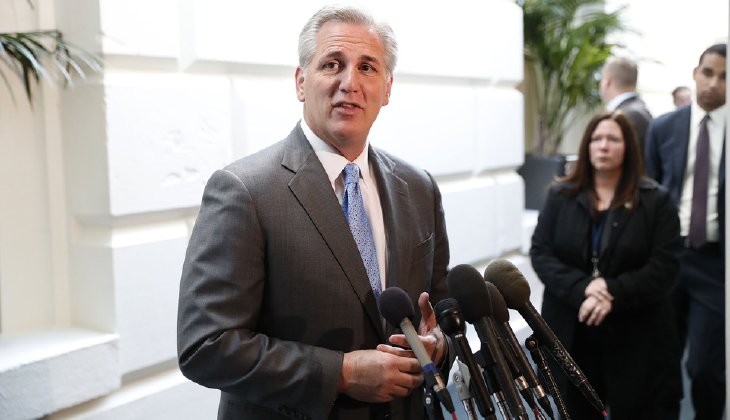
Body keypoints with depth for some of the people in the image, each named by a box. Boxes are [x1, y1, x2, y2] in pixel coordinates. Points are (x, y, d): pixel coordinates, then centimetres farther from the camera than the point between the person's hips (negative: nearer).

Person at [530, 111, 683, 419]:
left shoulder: (656, 201, -1)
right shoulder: (560, 196, 4)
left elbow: (664, 267, -9)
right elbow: (539, 252, -3)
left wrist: (612, 294, -22)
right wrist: (582, 288, -20)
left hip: (635, 335, -2)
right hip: (571, 331, 2)